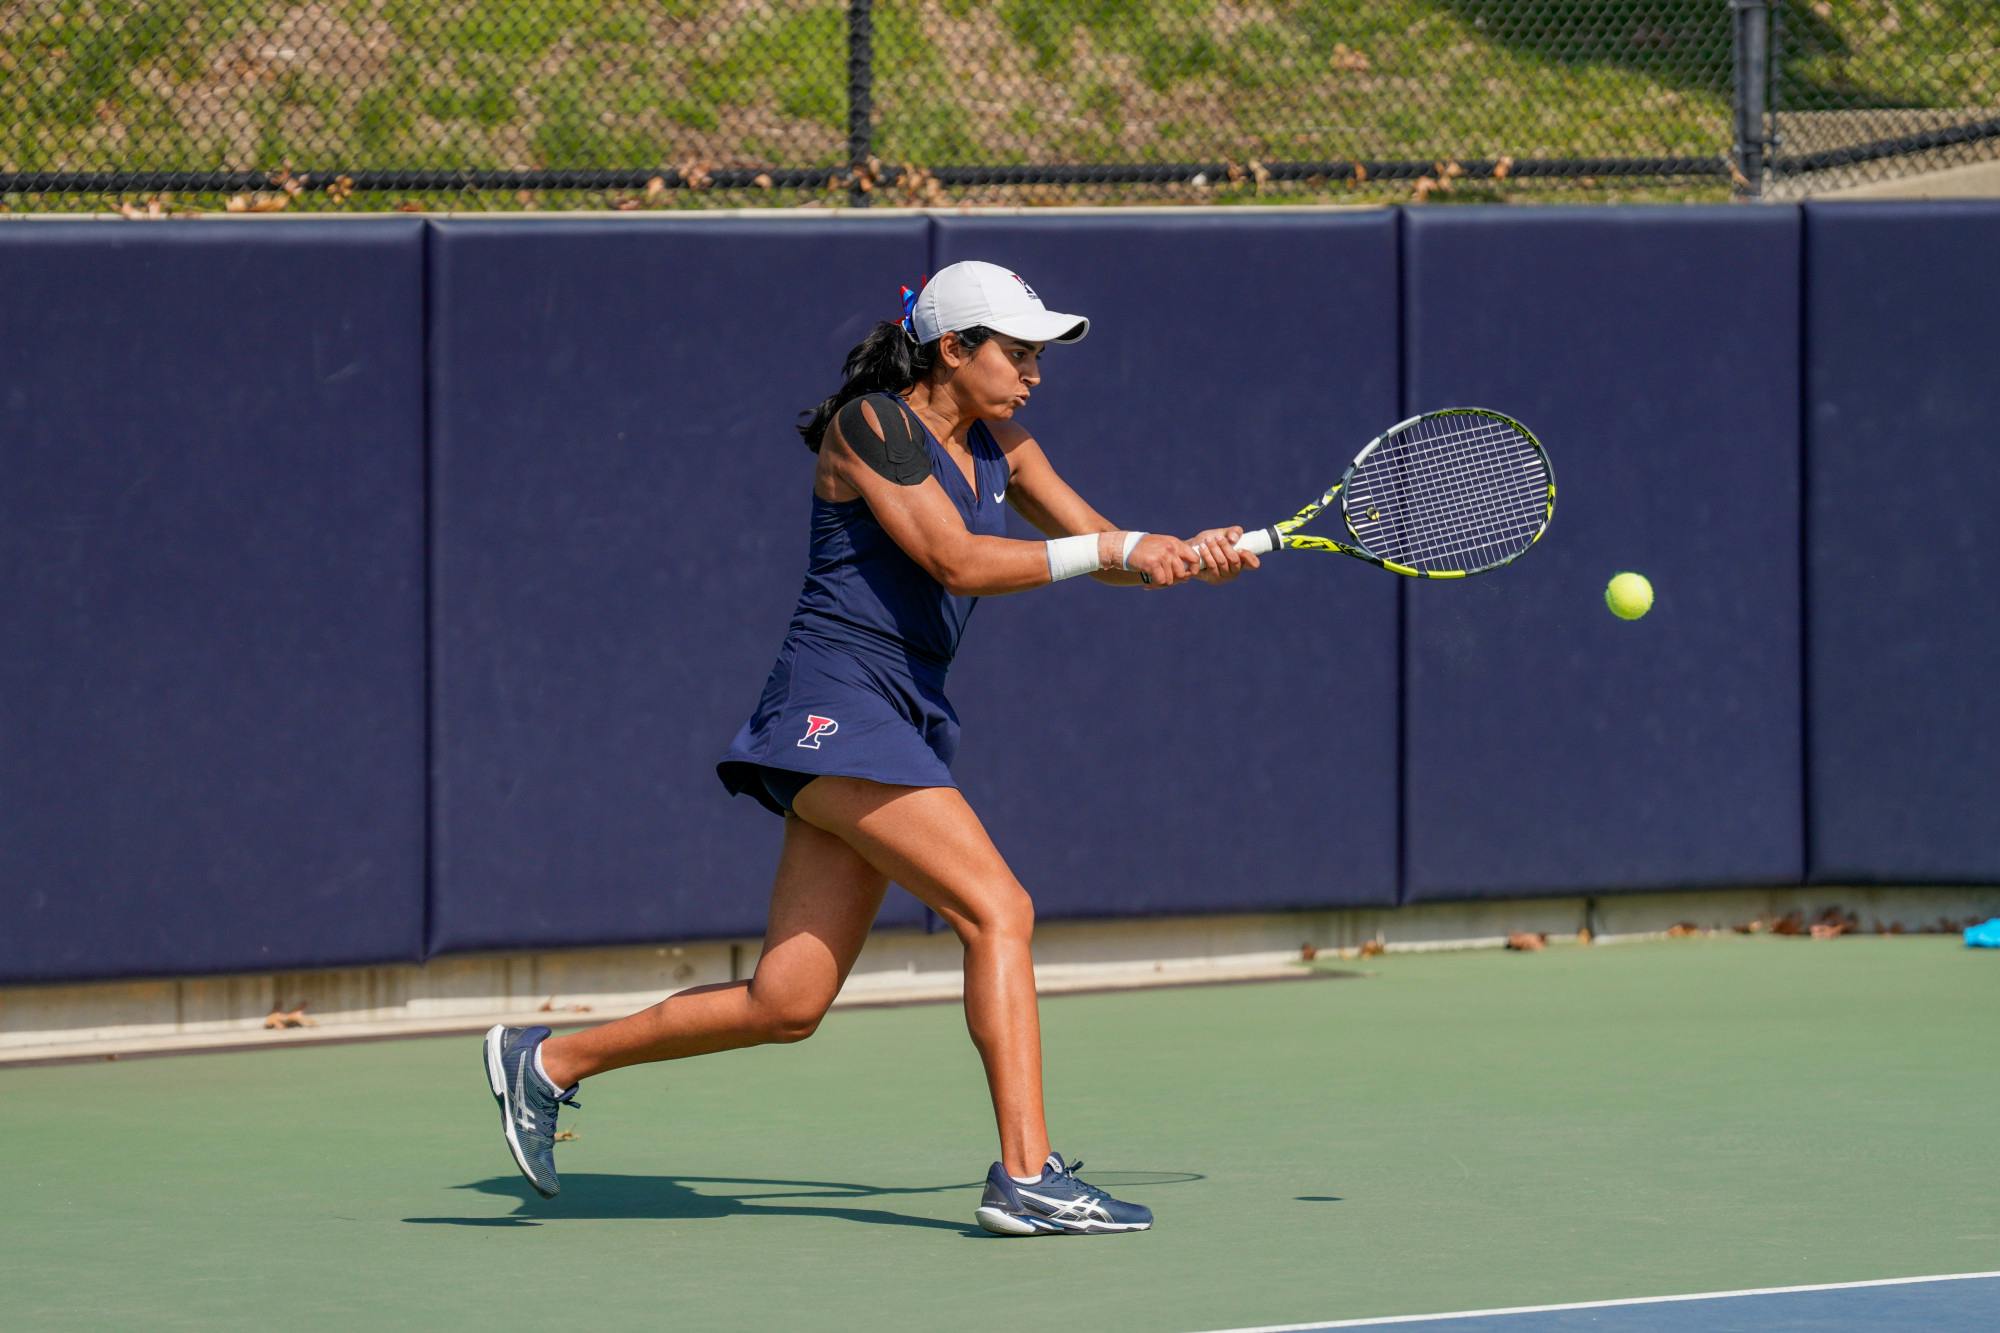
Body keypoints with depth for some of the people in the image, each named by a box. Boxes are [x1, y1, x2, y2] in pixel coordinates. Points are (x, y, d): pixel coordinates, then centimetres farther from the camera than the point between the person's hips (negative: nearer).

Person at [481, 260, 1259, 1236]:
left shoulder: (993, 442, 15)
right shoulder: (871, 425, -9)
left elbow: (1099, 545, 14)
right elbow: (958, 563, -18)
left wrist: (1189, 555, -7)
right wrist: (1116, 550, -18)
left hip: (905, 718, 9)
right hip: (837, 705, -9)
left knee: (786, 1006, 6)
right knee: (997, 909, -18)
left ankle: (548, 1062, 20)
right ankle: (1025, 1177, -19)